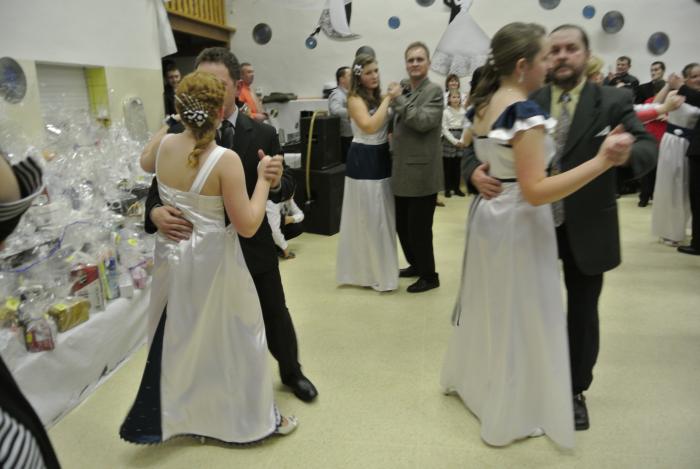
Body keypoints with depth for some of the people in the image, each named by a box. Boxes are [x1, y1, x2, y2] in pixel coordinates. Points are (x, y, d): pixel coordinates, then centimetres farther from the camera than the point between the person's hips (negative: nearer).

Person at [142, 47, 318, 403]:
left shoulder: (262, 134, -8)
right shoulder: (178, 134, -8)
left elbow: (284, 192, -7)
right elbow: (158, 188, -8)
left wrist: (276, 180, -31)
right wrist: (156, 212, -31)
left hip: (253, 246, 0)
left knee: (274, 313, 18)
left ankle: (291, 372, 45)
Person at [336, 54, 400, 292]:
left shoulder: (379, 96, 8)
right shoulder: (355, 99, -12)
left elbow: (390, 125, 4)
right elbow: (370, 126, -28)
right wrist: (388, 99, -22)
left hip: (382, 158, 8)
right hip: (363, 161, -8)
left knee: (382, 216, 15)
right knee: (367, 217, 1)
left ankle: (379, 269, 30)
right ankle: (368, 272, 16)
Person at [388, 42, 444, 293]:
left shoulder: (434, 90, -9)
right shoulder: (403, 88, 11)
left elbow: (423, 121, -23)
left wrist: (399, 98, -18)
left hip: (422, 172, -7)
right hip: (402, 170, 8)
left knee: (419, 228, 1)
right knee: (402, 225, 17)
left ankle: (429, 276, 19)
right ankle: (416, 264, 37)